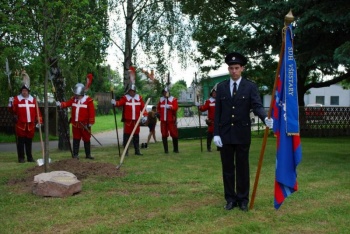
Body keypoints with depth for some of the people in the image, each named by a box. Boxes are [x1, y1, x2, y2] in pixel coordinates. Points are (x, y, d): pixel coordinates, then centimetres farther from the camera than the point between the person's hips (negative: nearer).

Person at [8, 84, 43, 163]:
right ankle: (21, 158, 8)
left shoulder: (33, 100, 9)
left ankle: (30, 157, 20)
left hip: (31, 125, 3)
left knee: (29, 142, 12)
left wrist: (39, 121, 4)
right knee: (21, 142, 2)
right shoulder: (16, 99, 0)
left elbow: (37, 111, 10)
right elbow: (13, 110, -5)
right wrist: (11, 104, -23)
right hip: (21, 125, -3)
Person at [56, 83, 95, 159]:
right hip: (75, 124, 4)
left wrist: (91, 123, -12)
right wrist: (60, 104, -24)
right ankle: (75, 154, 15)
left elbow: (92, 112, -12)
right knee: (76, 139, 9)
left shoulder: (89, 100, -12)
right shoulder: (73, 99, 5)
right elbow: (67, 103, -3)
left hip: (85, 124, -4)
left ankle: (88, 154, 18)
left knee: (86, 139, 8)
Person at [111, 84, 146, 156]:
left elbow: (143, 107, 8)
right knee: (127, 135, -2)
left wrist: (145, 115, -5)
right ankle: (126, 150, 6)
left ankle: (137, 150, 19)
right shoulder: (125, 98, 1)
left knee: (136, 135, 10)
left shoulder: (139, 98, 10)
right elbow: (120, 102, -17)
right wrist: (115, 103, -38)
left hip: (136, 120, 3)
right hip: (128, 120, -3)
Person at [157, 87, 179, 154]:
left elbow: (176, 107, -13)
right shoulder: (161, 100, 12)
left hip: (171, 120, -3)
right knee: (164, 135, 2)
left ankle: (175, 149, 8)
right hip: (163, 120, 3)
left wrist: (170, 107, -32)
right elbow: (158, 108, 24)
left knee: (174, 134, -4)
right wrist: (159, 114, 10)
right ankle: (166, 149, 8)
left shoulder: (173, 99, 0)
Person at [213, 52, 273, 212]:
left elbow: (257, 106, -11)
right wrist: (216, 133, -2)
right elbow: (217, 112, 5)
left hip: (242, 134, -2)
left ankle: (243, 199, 17)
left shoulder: (250, 87, 0)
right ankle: (230, 199, 19)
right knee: (227, 168, 8)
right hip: (225, 134, 2)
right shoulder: (221, 87, 6)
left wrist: (265, 118, -33)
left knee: (243, 168, 7)